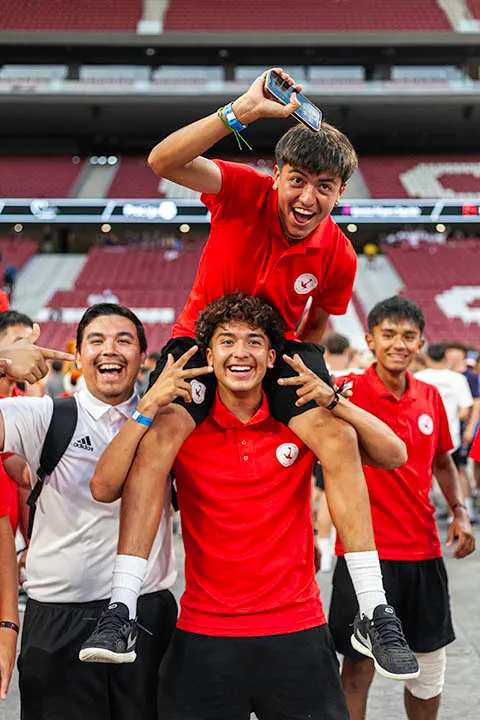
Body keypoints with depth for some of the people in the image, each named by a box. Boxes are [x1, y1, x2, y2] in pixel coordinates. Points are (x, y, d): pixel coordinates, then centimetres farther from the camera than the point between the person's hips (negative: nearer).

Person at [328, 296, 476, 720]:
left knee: (430, 668, 15)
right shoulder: (350, 391, -10)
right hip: (367, 550, -5)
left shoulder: (430, 397, 6)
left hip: (424, 550, 5)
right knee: (358, 668, 2)